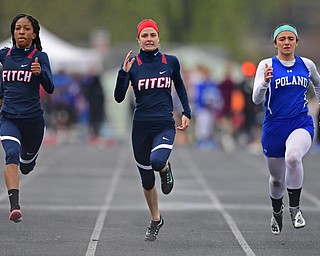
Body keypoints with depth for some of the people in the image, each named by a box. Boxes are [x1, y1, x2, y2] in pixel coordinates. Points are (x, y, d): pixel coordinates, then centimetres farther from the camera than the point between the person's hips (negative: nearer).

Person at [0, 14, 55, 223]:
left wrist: (40, 72, -31)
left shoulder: (40, 57, -4)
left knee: (26, 166, 16)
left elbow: (50, 88, -15)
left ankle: (30, 157, 55)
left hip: (33, 119, 0)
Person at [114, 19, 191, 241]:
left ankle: (166, 168, 6)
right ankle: (156, 220, 32)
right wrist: (124, 72, -20)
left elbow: (180, 87, 18)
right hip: (141, 126, 1)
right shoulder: (132, 64, -2)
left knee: (157, 161, -32)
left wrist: (187, 113, 9)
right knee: (147, 180, 10)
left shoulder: (171, 62, 2)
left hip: (165, 125, -1)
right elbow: (119, 98, -7)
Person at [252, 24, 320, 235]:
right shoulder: (267, 65, -4)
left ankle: (295, 207, -18)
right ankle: (277, 211, 47)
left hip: (301, 124, 0)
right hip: (274, 128, 0)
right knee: (277, 178, 14)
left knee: (293, 156, -34)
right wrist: (265, 81, -31)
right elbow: (257, 99, -14)